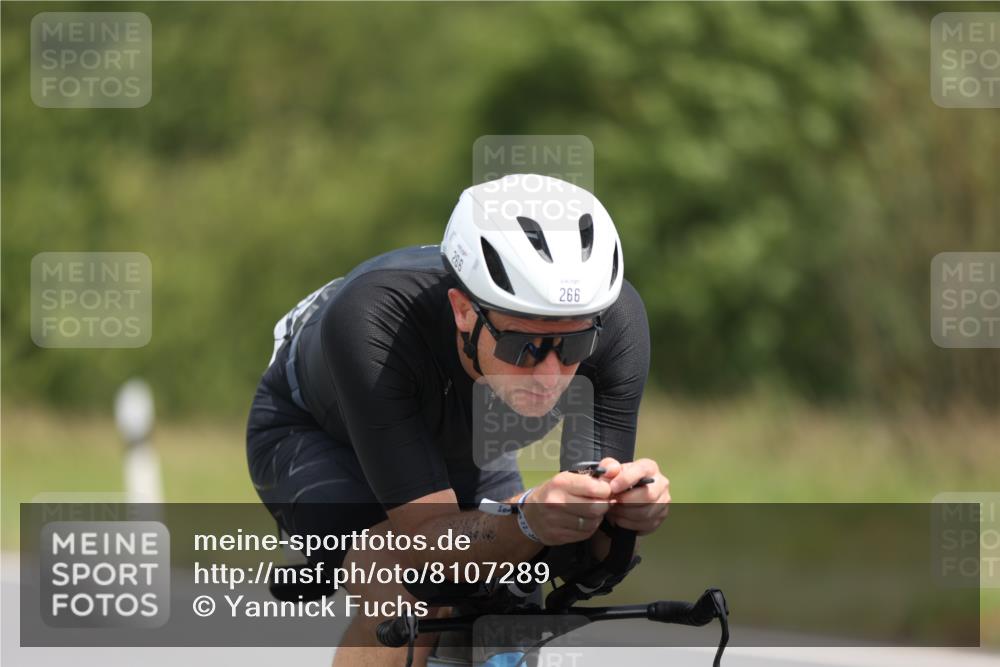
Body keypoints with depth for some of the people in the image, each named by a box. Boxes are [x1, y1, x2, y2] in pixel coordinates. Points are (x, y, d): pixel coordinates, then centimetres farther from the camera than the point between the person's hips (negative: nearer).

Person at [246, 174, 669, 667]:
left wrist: (624, 509, -51)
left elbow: (585, 557, -29)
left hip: (458, 445, 4)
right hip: (313, 435, -4)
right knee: (408, 599, -30)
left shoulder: (615, 318, -34)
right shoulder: (373, 324, -44)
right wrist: (529, 521, -61)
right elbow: (430, 539, -42)